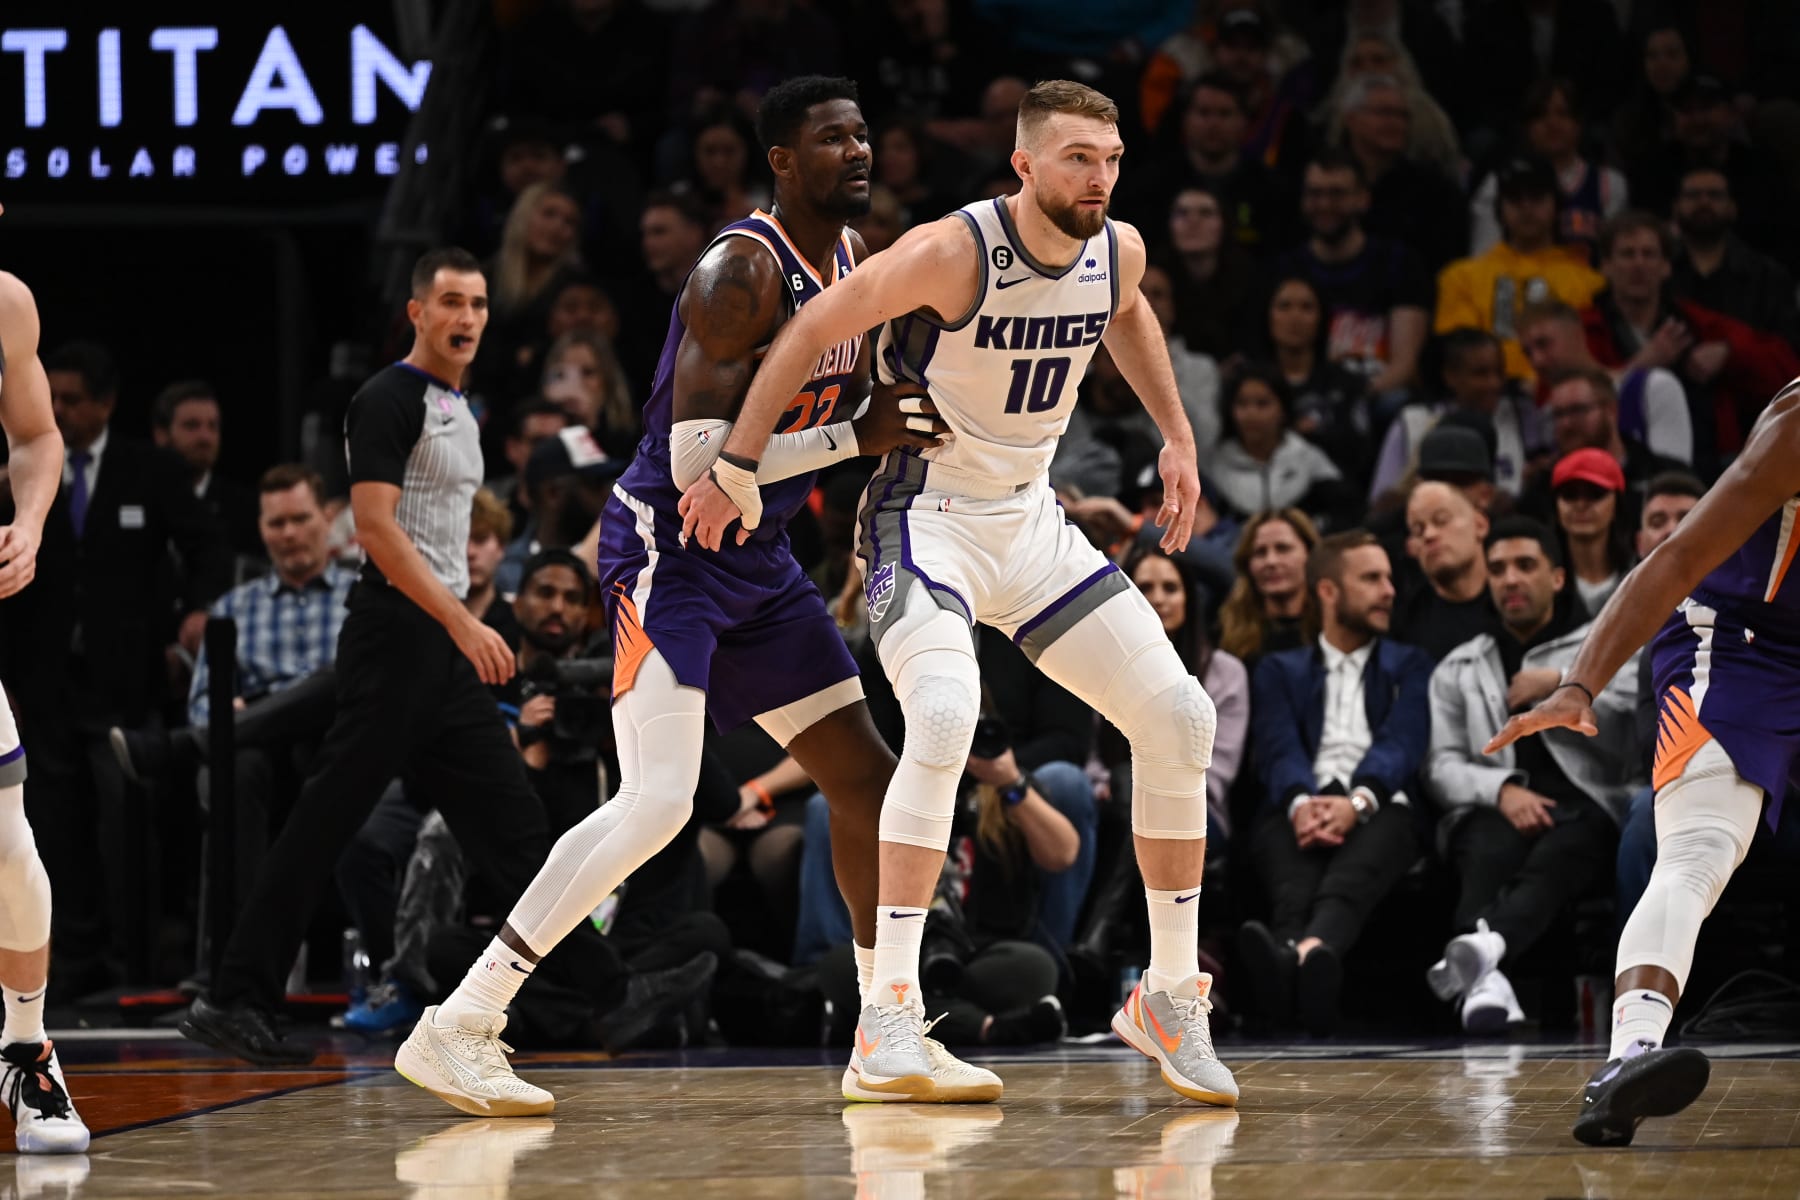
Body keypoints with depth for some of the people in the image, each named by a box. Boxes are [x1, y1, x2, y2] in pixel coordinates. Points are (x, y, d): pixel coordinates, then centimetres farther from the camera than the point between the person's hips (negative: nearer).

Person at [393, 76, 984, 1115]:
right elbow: (698, 459, -26)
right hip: (668, 549, -9)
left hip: (760, 561, 9)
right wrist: (858, 438, -24)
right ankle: (457, 1029, -18)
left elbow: (846, 404, 24)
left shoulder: (856, 258, 8)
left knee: (867, 777, 9)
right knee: (660, 798, -21)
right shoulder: (741, 271, -20)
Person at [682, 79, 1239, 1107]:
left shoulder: (1119, 251, -3)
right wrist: (737, 469, -13)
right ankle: (890, 1013, -27)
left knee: (1180, 717, -1)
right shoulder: (956, 252, -23)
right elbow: (812, 331, -15)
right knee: (945, 717, -32)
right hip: (927, 518, -7)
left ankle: (1171, 996, 12)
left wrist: (1177, 434, 21)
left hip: (1033, 520, 7)